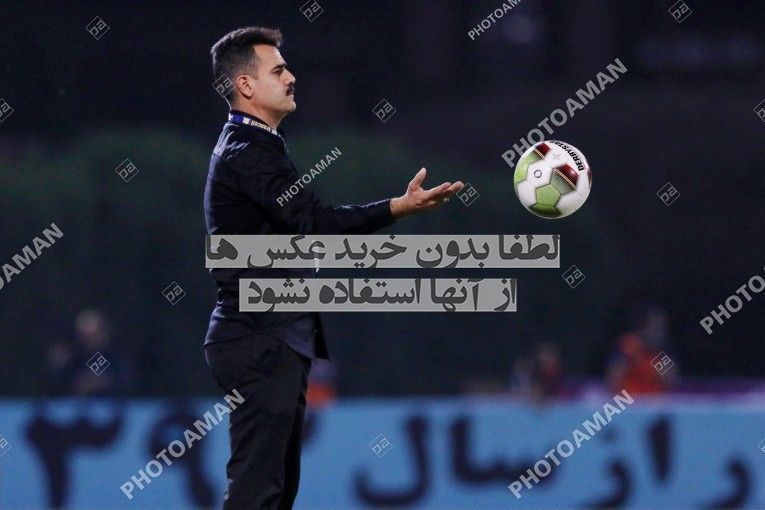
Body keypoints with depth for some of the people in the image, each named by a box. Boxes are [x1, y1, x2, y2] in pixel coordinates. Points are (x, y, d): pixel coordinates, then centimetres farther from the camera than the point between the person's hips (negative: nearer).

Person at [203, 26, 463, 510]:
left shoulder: (254, 146, 19)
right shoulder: (246, 152, -15)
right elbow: (312, 220, -25)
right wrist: (398, 208, -32)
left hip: (279, 341, 11)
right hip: (262, 343, -11)